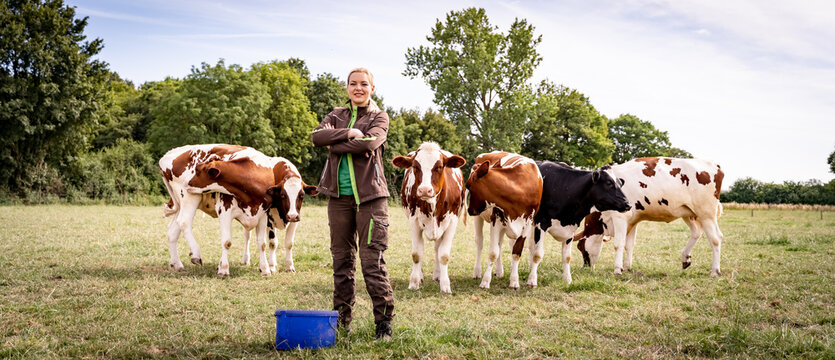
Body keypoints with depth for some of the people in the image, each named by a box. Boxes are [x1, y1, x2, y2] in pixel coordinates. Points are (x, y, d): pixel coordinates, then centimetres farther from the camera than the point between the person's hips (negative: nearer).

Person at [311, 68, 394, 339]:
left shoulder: (379, 117, 5)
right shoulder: (337, 115, 16)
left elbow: (368, 143, -15)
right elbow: (317, 136, -4)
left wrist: (335, 145, -7)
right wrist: (348, 133, -14)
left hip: (370, 196, -4)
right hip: (339, 195, 4)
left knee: (372, 260, -7)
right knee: (341, 258, 9)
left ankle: (384, 320, 4)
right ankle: (342, 319, 20)